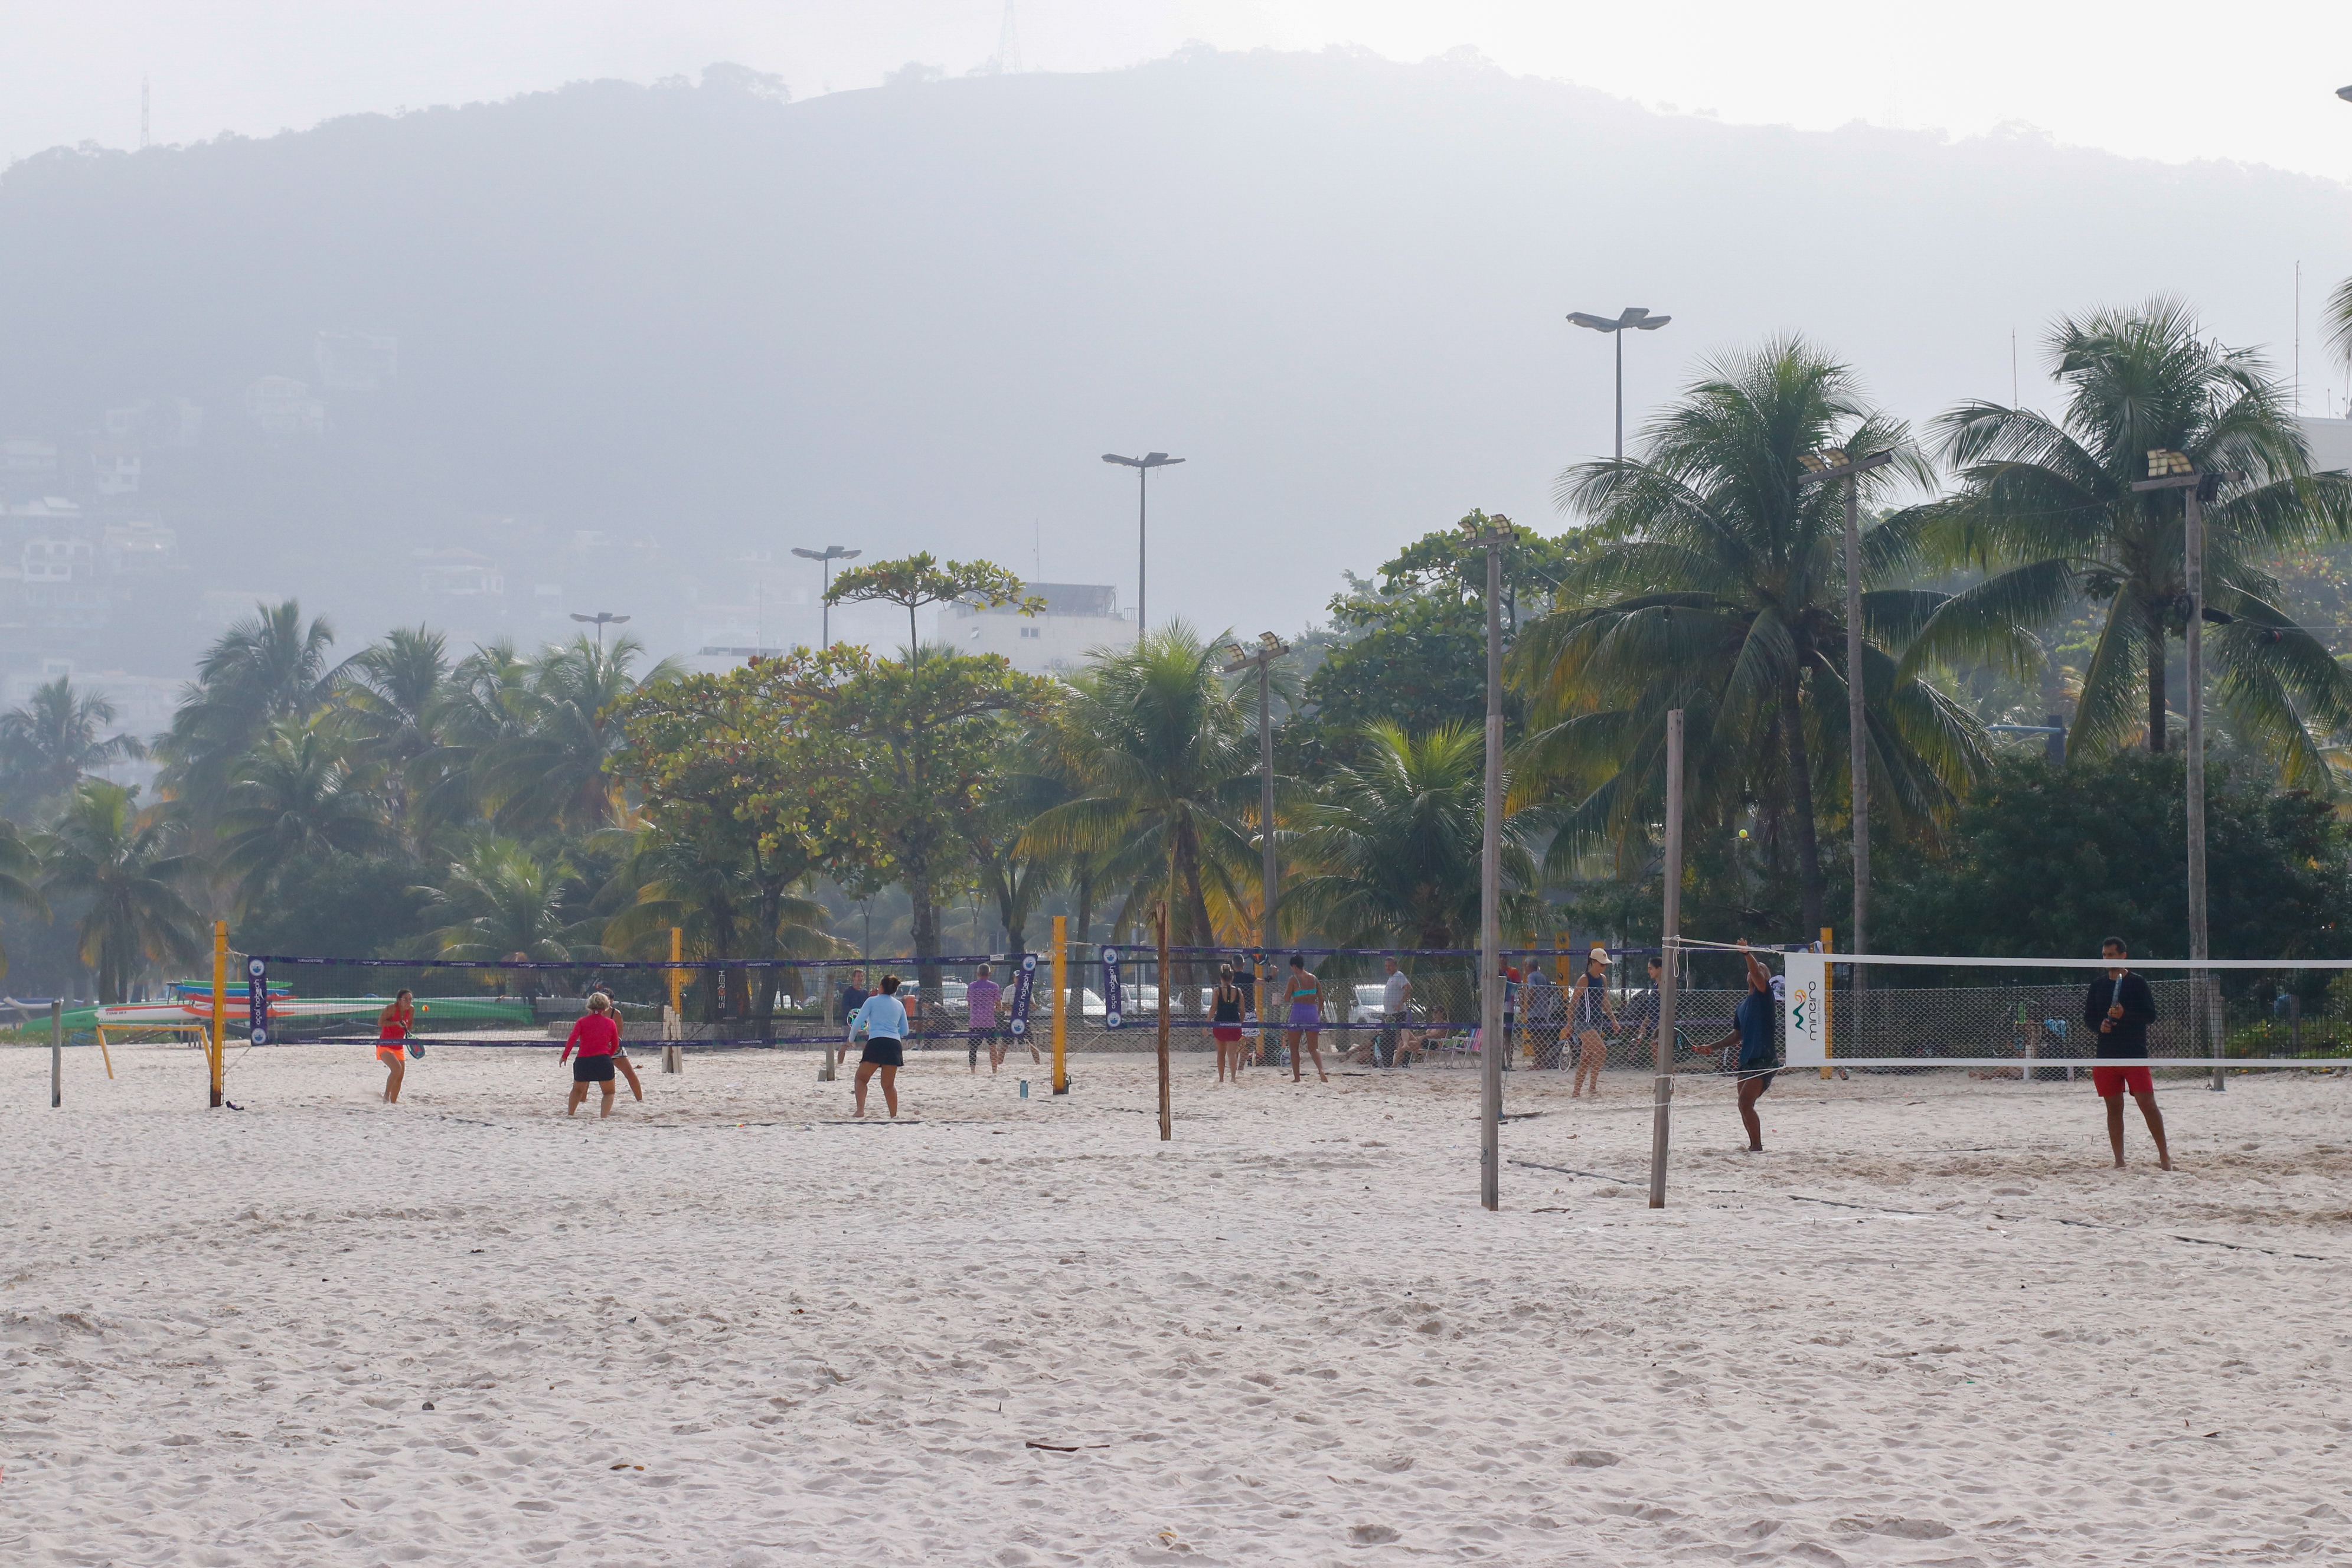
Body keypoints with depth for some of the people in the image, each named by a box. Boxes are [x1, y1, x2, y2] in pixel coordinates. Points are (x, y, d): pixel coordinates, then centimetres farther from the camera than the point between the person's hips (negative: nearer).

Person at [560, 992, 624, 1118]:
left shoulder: (582, 1021, 3)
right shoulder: (611, 1023, 5)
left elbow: (572, 1039, -7)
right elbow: (616, 1045, 10)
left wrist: (565, 1056, 1)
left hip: (583, 1060, 1)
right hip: (603, 1060, -1)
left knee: (578, 1090, 26)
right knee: (609, 1092, 11)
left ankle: (570, 1114, 29)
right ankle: (604, 1116, -9)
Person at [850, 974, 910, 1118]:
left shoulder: (872, 1001, 5)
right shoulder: (899, 1005, 16)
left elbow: (858, 1023, 0)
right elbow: (904, 1031, 19)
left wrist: (851, 1039, 16)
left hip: (876, 1042, -4)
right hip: (895, 1044, 4)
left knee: (861, 1078, 5)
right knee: (889, 1084, 12)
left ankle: (860, 1110, -13)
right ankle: (894, 1116, 7)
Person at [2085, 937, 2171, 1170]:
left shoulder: (2138, 982, -1)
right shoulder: (2098, 985, 12)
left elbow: (2151, 1015, -6)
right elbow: (2088, 1017, 16)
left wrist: (2125, 1014, -21)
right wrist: (2100, 1024, -6)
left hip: (2135, 1055, -4)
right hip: (2106, 1055, 4)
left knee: (2147, 1103, -10)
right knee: (2114, 1108, 4)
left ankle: (2164, 1155, -2)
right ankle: (2119, 1160, 8)